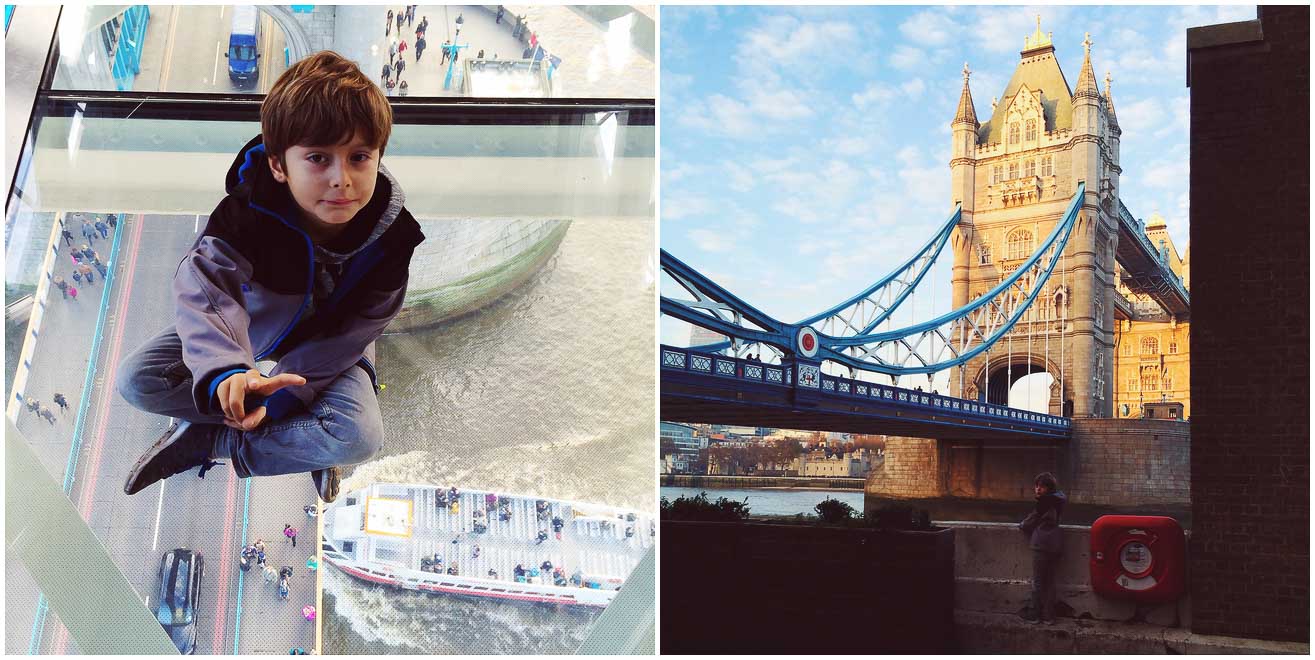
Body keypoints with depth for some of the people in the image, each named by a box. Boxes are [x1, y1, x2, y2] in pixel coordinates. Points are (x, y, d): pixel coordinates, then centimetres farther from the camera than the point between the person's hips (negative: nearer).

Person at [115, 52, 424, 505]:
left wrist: (278, 396, -28)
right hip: (250, 329, 2)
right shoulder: (250, 208, -30)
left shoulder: (392, 233, -28)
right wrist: (224, 371, -66)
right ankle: (302, 440, -14)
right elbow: (205, 282, -45)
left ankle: (204, 440, -14)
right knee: (135, 380, -18)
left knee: (361, 437, -31)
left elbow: (350, 332, -20)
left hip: (328, 348, -1)